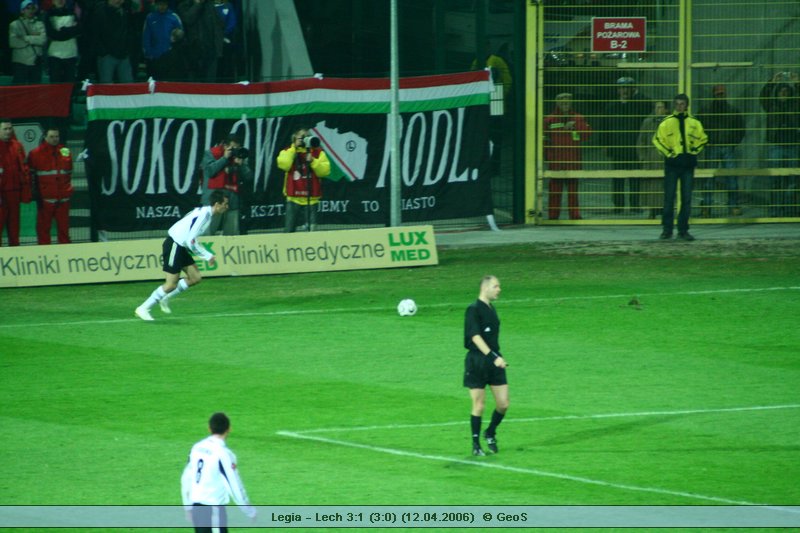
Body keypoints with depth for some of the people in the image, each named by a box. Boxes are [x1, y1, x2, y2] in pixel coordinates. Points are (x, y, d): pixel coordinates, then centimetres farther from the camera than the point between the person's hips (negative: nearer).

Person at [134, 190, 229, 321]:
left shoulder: (205, 213, 9)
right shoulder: (203, 215, -22)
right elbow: (191, 241, -24)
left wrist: (208, 255, 12)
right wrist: (207, 256, -13)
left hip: (181, 246, 10)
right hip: (174, 245, -10)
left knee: (195, 278, 7)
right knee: (171, 284, -8)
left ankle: (165, 298, 19)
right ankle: (143, 309, 2)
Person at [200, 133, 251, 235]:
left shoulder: (240, 157, 14)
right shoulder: (211, 154, 4)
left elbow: (248, 178, 8)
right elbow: (210, 171, -13)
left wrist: (241, 164, -7)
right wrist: (225, 158, -8)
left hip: (233, 201, 4)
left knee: (232, 234, 5)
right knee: (207, 233, -8)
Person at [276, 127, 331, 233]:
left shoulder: (318, 153, 6)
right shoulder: (288, 152, 7)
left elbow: (325, 171, -3)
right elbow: (284, 165, -13)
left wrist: (312, 161, -16)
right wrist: (294, 148, -9)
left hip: (311, 199, 0)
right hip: (293, 198, 0)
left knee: (312, 229, -5)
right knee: (290, 229, 2)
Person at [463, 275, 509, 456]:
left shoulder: (491, 309, 13)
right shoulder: (473, 309, -11)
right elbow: (475, 337, -21)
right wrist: (493, 357, -29)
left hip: (494, 360, 7)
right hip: (477, 361, -7)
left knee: (503, 404, 2)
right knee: (479, 406, -2)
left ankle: (490, 433, 26)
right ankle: (476, 444, 9)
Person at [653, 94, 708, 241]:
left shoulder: (694, 123, 6)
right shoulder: (667, 122, 0)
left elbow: (703, 138, 17)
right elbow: (657, 139, 2)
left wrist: (695, 150, 4)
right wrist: (667, 152, -6)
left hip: (688, 164, 2)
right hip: (672, 163, -2)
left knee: (687, 198, 3)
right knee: (669, 197, -2)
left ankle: (683, 230, 10)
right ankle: (667, 229, 4)